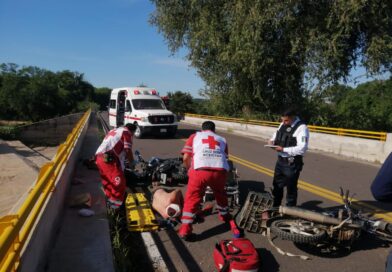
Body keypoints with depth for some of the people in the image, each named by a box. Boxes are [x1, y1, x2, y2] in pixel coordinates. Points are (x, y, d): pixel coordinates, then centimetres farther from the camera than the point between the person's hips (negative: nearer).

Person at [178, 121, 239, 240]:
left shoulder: (195, 136, 24)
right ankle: (225, 216, 50)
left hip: (200, 170, -3)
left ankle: (185, 229, 11)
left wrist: (189, 170, 31)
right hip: (221, 170, 3)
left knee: (192, 199, 12)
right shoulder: (222, 139, 31)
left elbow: (186, 158, 14)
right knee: (220, 194, 30)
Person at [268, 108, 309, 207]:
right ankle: (275, 208, 39)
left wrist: (283, 149, -26)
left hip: (292, 163, -8)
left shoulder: (302, 128, -19)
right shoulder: (283, 124, 5)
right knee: (277, 186, 20)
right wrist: (272, 140, 0)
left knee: (291, 189, 7)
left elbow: (302, 148, -27)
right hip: (280, 161, 8)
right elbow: (276, 135, 23)